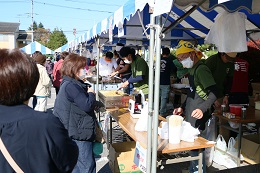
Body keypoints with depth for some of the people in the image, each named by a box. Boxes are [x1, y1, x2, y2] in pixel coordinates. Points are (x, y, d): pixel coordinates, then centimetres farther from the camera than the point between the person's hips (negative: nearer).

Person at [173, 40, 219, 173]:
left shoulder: (201, 69, -15)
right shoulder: (192, 69, 14)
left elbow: (214, 93, -22)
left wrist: (202, 109, -34)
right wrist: (183, 108, 17)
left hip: (198, 119, -10)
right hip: (190, 118, 10)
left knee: (196, 149, -2)